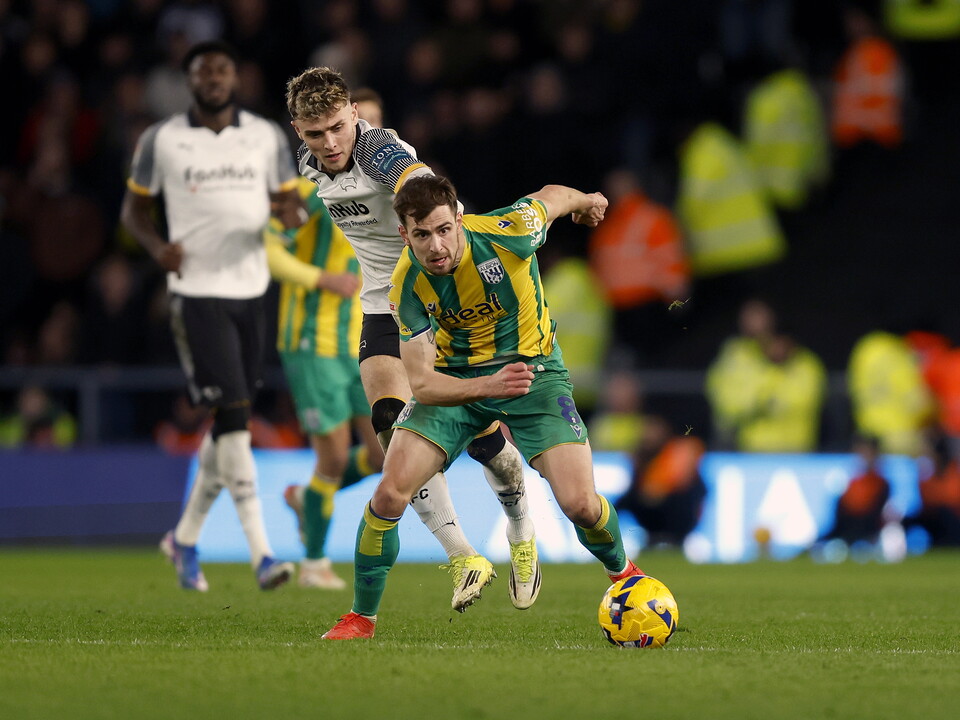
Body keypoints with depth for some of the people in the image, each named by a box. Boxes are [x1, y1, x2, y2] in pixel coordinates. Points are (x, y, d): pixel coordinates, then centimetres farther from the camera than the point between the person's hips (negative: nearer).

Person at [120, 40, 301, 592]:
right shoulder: (162, 140, 1)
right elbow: (135, 207, 10)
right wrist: (157, 246, -10)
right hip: (197, 292, -4)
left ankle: (186, 537, 28)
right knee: (234, 413, -13)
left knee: (230, 423, 10)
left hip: (252, 291, 4)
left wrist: (291, 211, -14)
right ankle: (261, 552, -15)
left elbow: (292, 203, 11)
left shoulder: (267, 137, 8)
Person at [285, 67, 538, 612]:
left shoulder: (379, 148, -25)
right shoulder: (309, 163, -2)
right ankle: (464, 558, -12)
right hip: (385, 304, 5)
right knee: (392, 424, -17)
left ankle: (522, 534, 27)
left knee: (481, 434, -3)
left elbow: (417, 178, -51)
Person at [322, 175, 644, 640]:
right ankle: (361, 617, 4)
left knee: (580, 503, -15)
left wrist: (586, 201, 21)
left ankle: (621, 571, 21)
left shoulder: (506, 233, -27)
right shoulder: (407, 286, -21)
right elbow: (421, 383, -23)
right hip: (454, 379, 1)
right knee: (390, 494, -17)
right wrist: (489, 385, -42)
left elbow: (551, 196, -3)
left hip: (532, 369, -1)